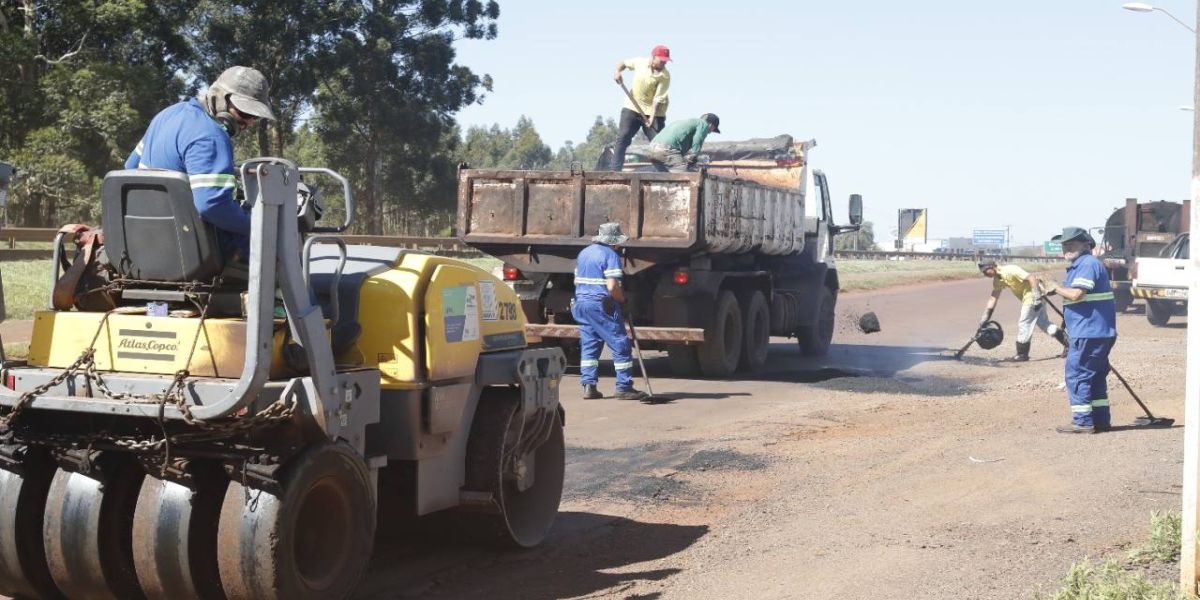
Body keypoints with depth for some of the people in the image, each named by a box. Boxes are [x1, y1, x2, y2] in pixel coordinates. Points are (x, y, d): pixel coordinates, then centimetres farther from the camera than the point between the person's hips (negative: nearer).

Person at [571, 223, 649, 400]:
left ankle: (588, 386, 6)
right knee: (620, 345, -2)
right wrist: (623, 299, -3)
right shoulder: (610, 255, -11)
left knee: (588, 346, 11)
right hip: (601, 306, -8)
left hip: (581, 304, 8)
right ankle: (624, 387, -2)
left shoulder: (583, 253, 15)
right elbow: (612, 287, -19)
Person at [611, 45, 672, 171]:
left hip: (653, 111, -2)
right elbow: (623, 63, 10)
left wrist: (652, 117, -32)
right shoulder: (640, 62, -8)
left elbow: (657, 99, -21)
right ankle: (615, 170, -4)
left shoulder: (665, 76, -16)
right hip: (632, 107, 2)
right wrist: (618, 71, -11)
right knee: (622, 138, -5)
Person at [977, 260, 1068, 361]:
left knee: (1024, 323, -3)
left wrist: (1036, 298, -30)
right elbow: (993, 298, 10)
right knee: (1043, 323, 16)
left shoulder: (1010, 270, -24)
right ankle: (1068, 342, 22)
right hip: (1027, 297, 9)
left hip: (1034, 295, -9)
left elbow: (1032, 278, -27)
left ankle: (1022, 354, 8)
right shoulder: (997, 280, 4)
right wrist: (984, 318, 6)